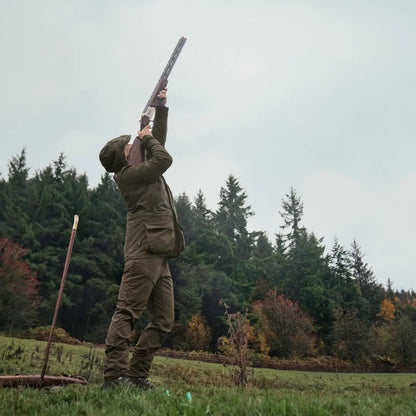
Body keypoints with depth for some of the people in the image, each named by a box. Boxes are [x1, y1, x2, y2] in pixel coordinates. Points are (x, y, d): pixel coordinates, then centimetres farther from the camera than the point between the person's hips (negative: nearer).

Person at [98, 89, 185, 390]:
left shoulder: (144, 172, 25)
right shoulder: (128, 175, -1)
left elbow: (158, 145, 33)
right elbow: (164, 159, -9)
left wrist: (161, 109, 31)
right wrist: (147, 138, 9)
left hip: (160, 257, 9)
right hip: (144, 253, -9)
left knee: (164, 322, 5)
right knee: (127, 313, -12)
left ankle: (137, 375, 8)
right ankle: (114, 374, -11)